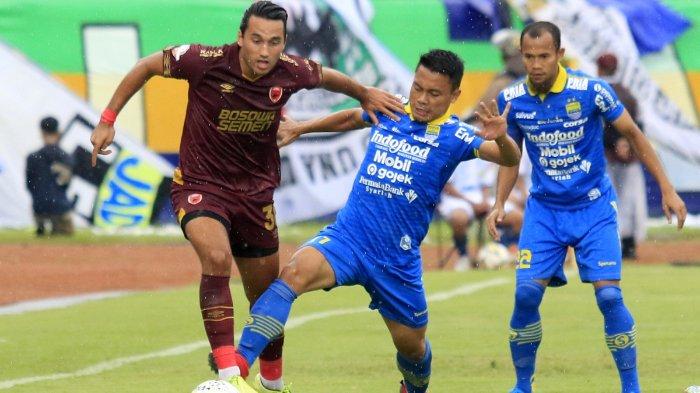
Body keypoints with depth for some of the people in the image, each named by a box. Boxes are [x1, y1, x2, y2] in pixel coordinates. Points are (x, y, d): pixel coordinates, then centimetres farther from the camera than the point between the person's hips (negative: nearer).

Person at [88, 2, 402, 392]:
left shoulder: (290, 72, -13)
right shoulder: (207, 61, -23)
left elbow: (326, 76, 13)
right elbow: (148, 66, -7)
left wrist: (365, 94, 6)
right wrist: (108, 120, -5)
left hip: (256, 192, 4)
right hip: (200, 184, -4)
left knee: (266, 296, 14)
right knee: (217, 257, -32)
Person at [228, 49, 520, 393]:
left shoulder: (454, 136, -6)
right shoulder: (388, 113, 5)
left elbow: (510, 159, -20)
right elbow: (351, 118, 29)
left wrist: (500, 138, -41)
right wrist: (301, 128, 35)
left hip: (398, 259, -1)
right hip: (347, 235, 1)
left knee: (412, 346, 14)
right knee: (295, 272, -28)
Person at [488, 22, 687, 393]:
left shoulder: (592, 91, -15)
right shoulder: (511, 99, -5)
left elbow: (633, 134, -3)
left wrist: (666, 188, -3)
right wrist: (499, 204, -1)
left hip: (593, 208, -2)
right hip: (543, 210, 2)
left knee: (609, 295, -13)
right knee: (526, 294, -10)